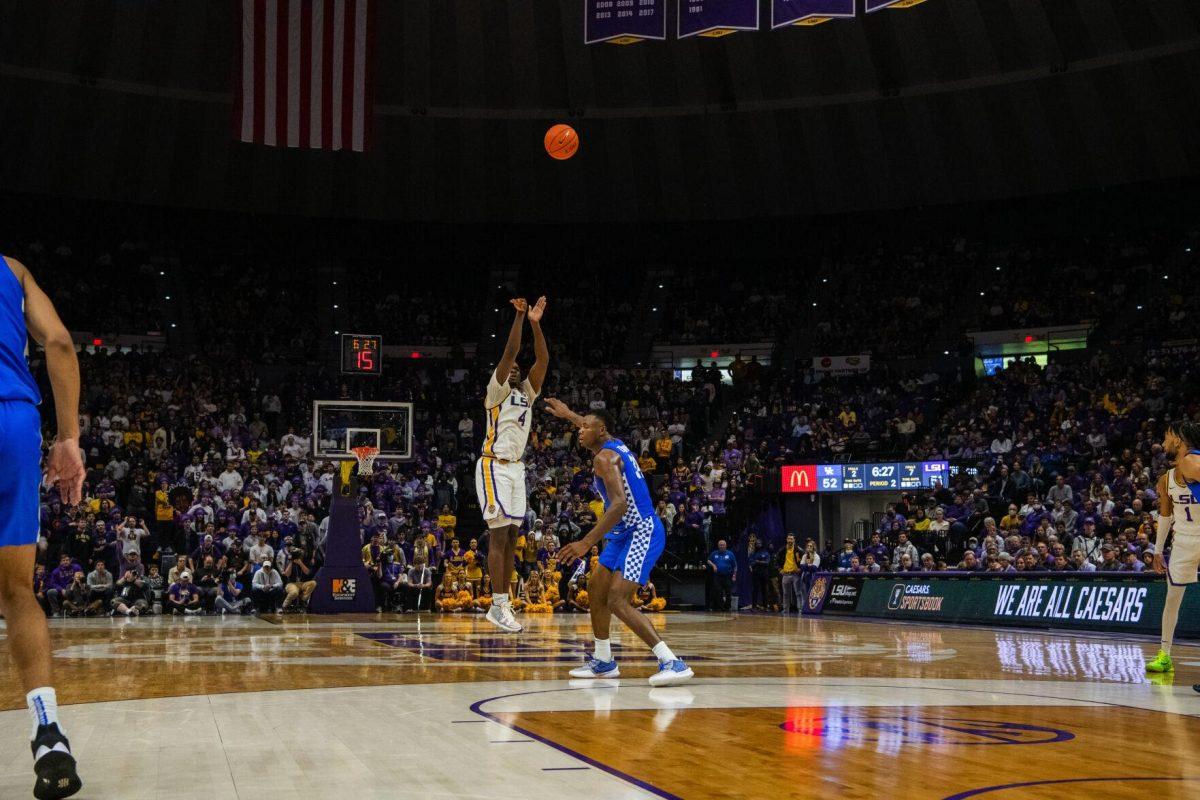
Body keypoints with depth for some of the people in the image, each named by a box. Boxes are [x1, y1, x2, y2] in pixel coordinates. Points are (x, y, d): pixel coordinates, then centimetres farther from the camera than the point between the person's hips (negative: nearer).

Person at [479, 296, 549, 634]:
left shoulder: (527, 393, 16)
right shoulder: (497, 391, -2)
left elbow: (543, 359, 7)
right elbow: (509, 353, -14)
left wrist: (535, 323, 1)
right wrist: (519, 316, -16)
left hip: (516, 467, 8)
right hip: (494, 467, -8)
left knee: (511, 536, 6)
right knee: (499, 534, -11)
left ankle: (503, 604, 9)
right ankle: (498, 605, -13)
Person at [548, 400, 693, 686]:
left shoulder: (604, 457, -16)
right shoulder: (615, 444, 12)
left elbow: (620, 504, -28)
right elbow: (596, 428, 39)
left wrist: (586, 542, -30)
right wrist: (568, 415, 51)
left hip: (641, 533, -11)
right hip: (625, 533, 11)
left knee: (617, 600, -20)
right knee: (596, 589, 18)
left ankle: (672, 662, -25)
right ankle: (603, 661, 28)